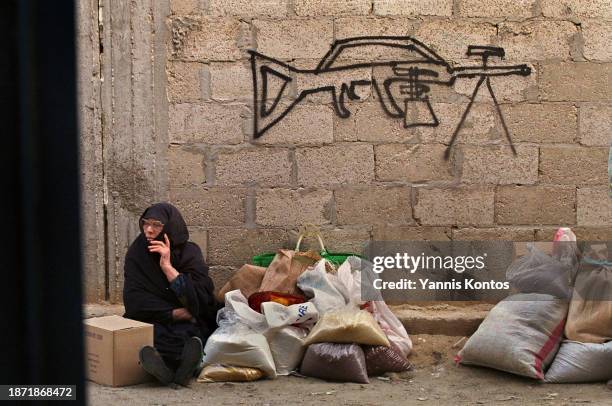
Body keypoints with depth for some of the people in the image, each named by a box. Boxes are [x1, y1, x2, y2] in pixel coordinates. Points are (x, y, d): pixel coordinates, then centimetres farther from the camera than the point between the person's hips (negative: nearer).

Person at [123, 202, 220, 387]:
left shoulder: (189, 252, -1)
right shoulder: (137, 253, 3)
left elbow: (201, 297, -15)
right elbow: (134, 300, -7)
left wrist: (168, 267, -20)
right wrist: (173, 313, -17)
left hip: (188, 323, -1)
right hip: (151, 320, 1)